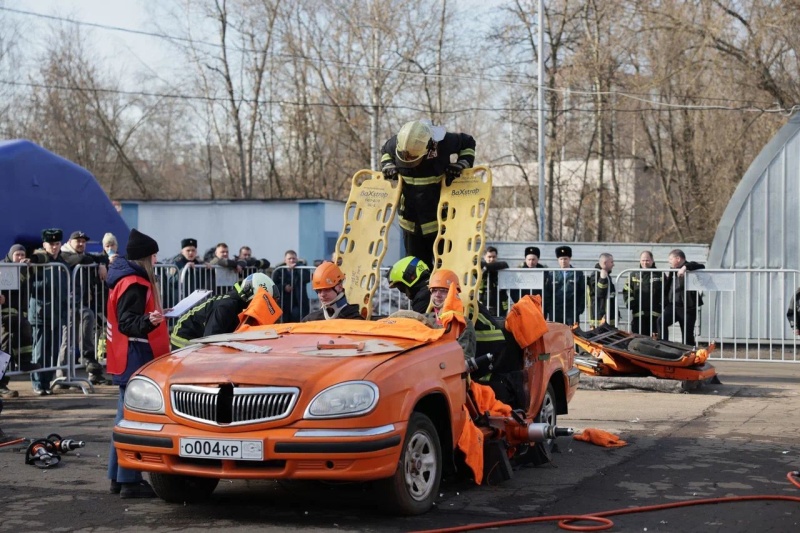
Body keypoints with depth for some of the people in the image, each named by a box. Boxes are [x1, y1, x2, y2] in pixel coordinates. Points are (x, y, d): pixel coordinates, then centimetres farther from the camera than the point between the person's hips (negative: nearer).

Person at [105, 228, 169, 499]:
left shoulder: (126, 279, 16)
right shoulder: (134, 284, -16)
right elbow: (127, 323, -24)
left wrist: (154, 315, 36)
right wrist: (149, 321, -41)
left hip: (127, 361, 11)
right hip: (135, 359, -11)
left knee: (126, 416, 16)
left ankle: (118, 477, 22)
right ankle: (128, 480, -11)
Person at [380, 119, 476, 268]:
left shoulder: (443, 143, -20)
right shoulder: (397, 143, -12)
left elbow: (468, 143, 0)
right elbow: (385, 151, 14)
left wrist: (463, 164, -14)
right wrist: (387, 165, -5)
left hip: (439, 219, -3)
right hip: (411, 221, 3)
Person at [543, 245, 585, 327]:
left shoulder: (578, 274, 4)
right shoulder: (552, 275, 5)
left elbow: (582, 293, 5)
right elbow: (546, 294, 6)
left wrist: (580, 309, -1)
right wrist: (546, 311, 2)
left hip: (572, 314, -1)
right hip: (555, 313, 1)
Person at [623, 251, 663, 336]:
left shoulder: (659, 275, 6)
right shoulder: (634, 275, 11)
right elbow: (626, 291, 11)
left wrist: (662, 306, -3)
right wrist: (630, 303, -3)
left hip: (655, 315, -1)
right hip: (638, 314, 1)